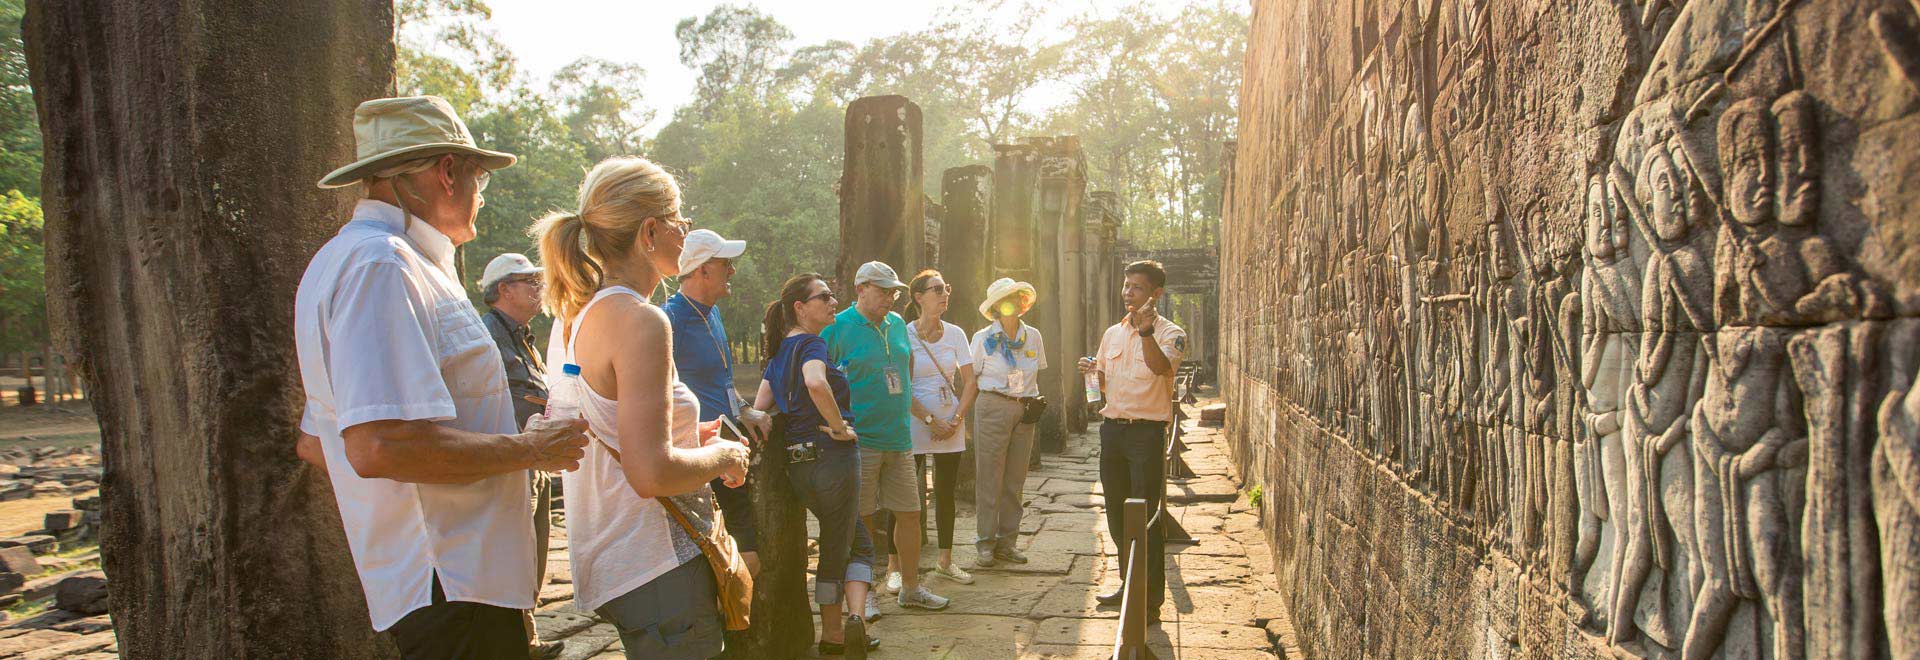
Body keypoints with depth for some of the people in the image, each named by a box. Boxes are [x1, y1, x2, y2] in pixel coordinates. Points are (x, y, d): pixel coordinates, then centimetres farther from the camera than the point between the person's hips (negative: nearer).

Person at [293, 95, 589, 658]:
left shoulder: (352, 258, 18)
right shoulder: (381, 264, -17)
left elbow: (315, 442, 25)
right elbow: (379, 445, -29)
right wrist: (530, 450, -17)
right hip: (452, 589, -10)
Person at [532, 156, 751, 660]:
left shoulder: (573, 317, 10)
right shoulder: (639, 321, -19)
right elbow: (652, 473, -26)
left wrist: (684, 436, 18)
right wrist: (723, 455, -8)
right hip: (657, 569, -9)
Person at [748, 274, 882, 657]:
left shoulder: (778, 352, 15)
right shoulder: (812, 343, -11)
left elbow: (759, 409, 11)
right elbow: (816, 383, -33)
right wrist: (840, 426, -22)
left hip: (798, 466, 8)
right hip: (833, 458, -8)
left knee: (858, 542, 17)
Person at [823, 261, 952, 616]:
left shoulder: (897, 324, 12)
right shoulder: (837, 328, -8)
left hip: (899, 438, 6)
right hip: (859, 440, -6)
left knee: (910, 513, 10)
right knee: (862, 520, 2)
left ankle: (911, 587, 24)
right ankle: (865, 594, 16)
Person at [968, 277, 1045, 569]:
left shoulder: (1033, 337, 9)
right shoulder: (983, 338, -2)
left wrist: (1034, 400, 7)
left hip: (1024, 410, 4)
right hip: (993, 407, -4)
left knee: (1015, 479, 7)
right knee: (989, 477, -3)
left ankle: (1007, 541, 15)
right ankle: (985, 543, 3)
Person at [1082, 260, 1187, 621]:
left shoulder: (1170, 333, -6)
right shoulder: (1112, 333, 14)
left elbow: (1161, 367, -28)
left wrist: (1146, 332, -44)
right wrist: (1092, 371, 1)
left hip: (1147, 432, -7)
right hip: (1112, 429, 7)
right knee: (1117, 515, 14)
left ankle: (1151, 600, 3)